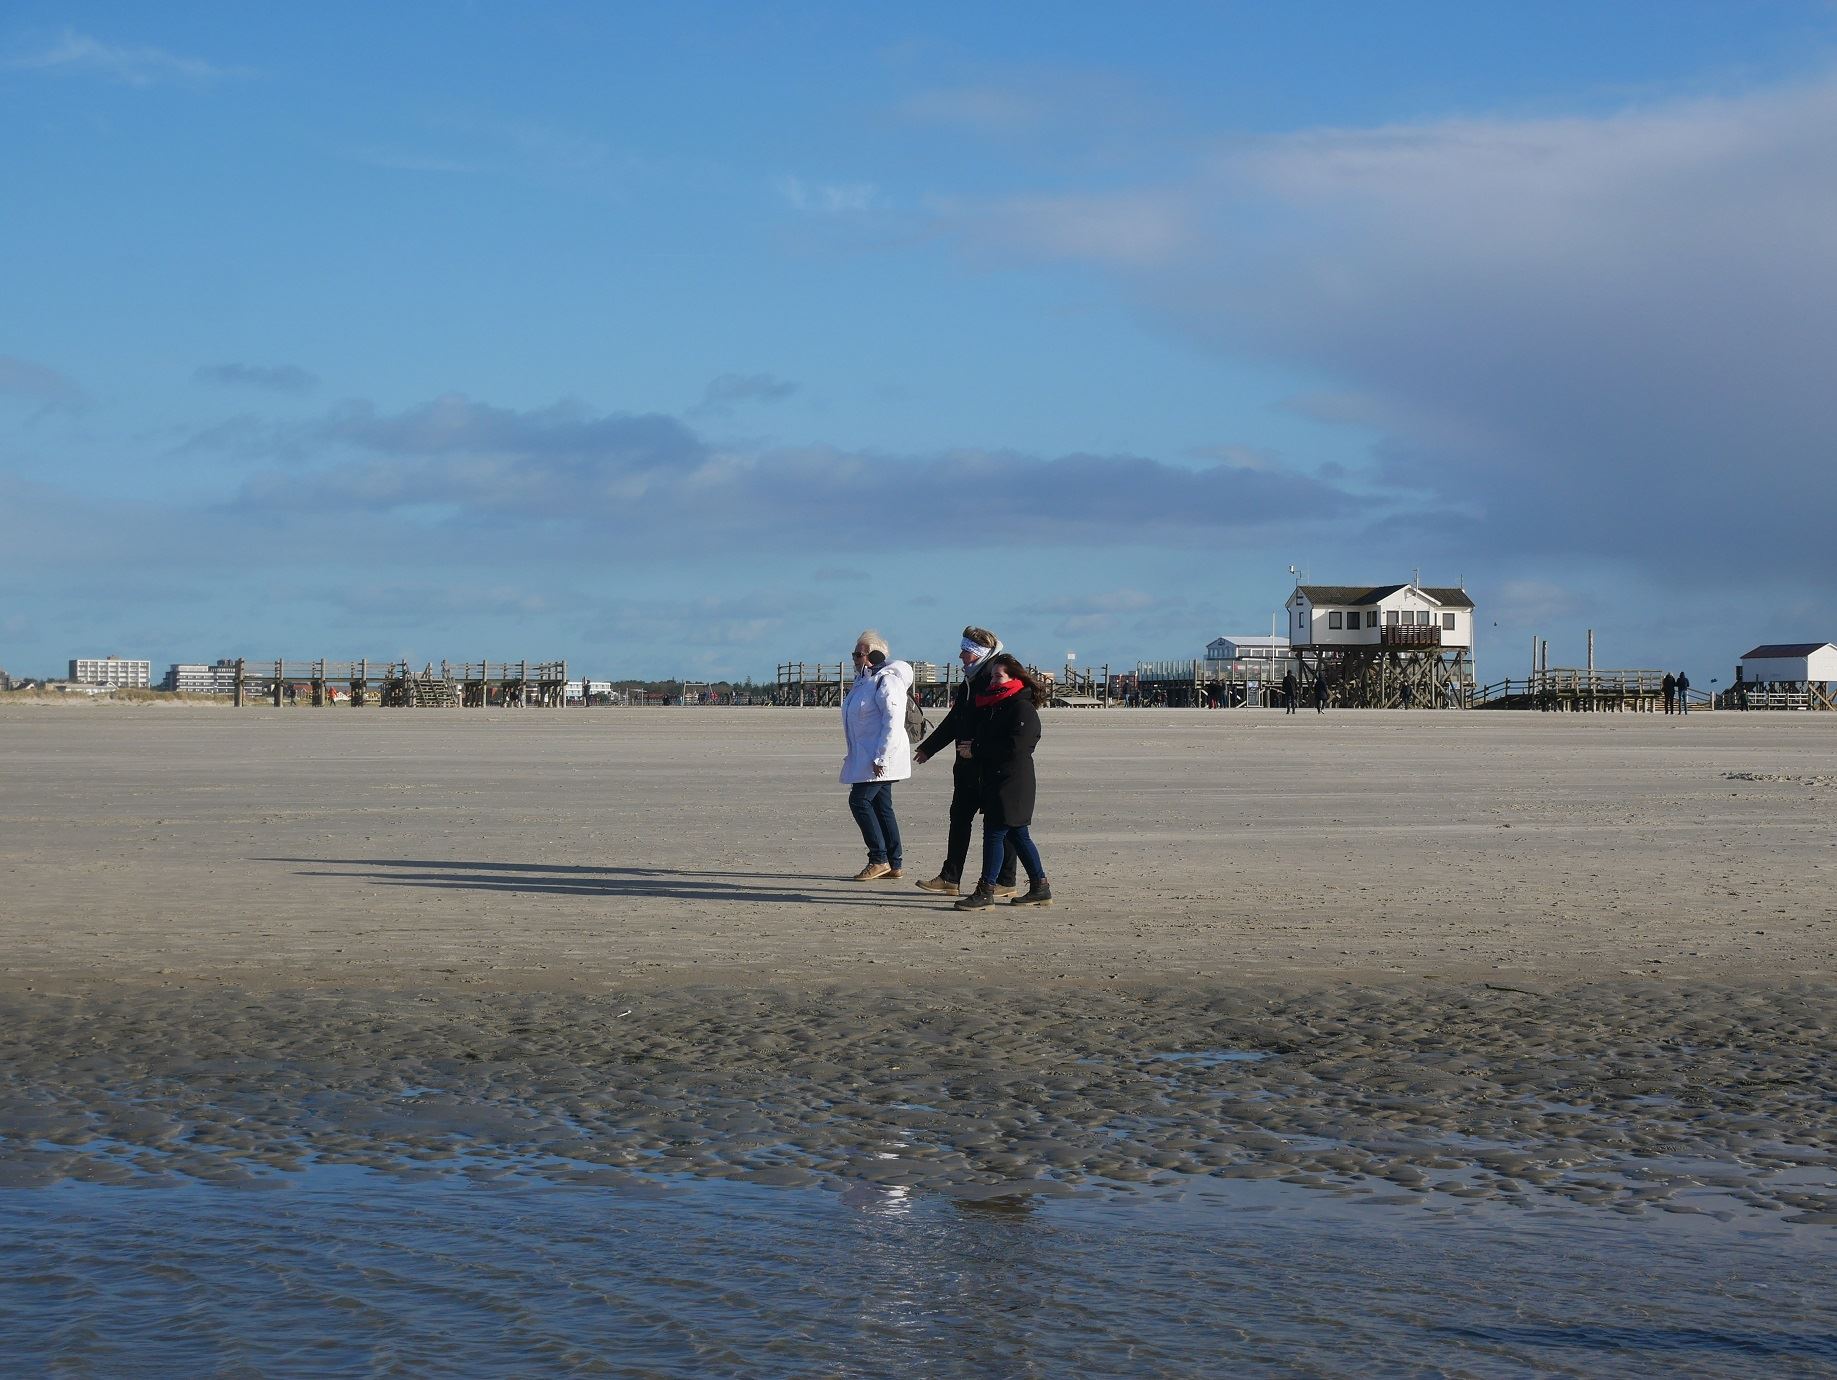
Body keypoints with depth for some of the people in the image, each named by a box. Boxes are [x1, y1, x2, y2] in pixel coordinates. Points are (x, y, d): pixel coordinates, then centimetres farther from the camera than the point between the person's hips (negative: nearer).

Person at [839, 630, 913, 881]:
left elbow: (893, 721, -21)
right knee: (881, 807, 10)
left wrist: (880, 757, -24)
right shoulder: (864, 681, 17)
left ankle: (879, 859, -9)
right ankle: (894, 863, 13)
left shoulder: (886, 681, -15)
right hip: (866, 756, 10)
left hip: (880, 758, -10)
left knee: (860, 801, -13)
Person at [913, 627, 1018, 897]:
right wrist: (928, 748, 31)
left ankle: (1005, 882, 5)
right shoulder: (972, 679, 15)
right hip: (968, 764, 10)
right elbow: (955, 720, 25)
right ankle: (950, 879, 15)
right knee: (960, 816, 11)